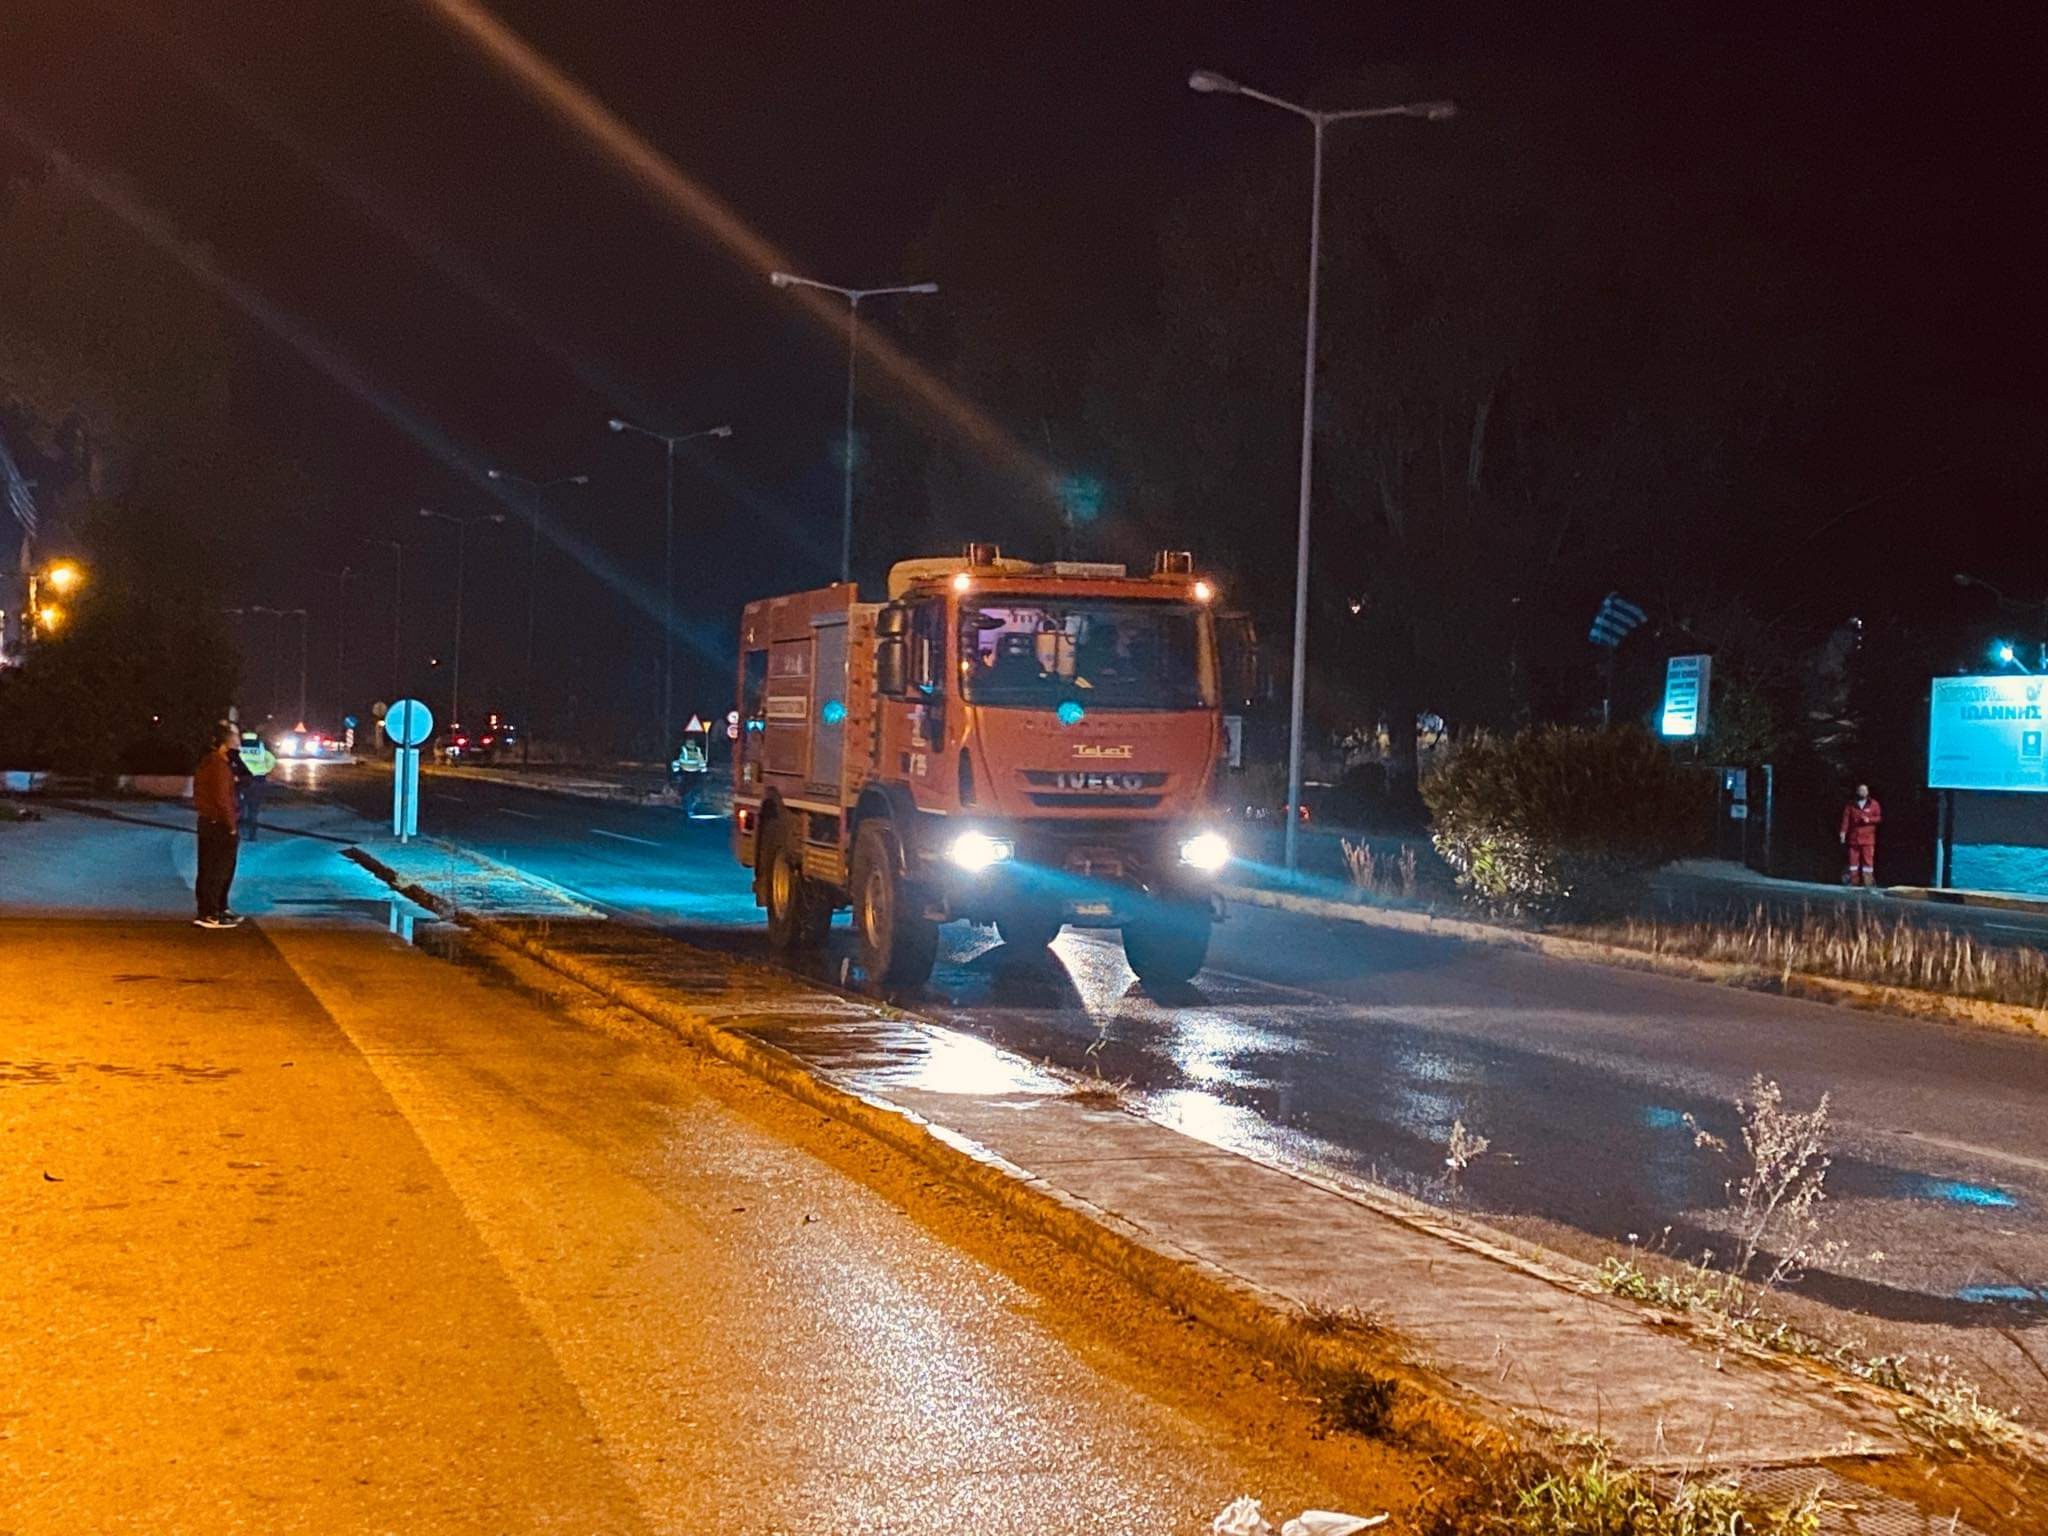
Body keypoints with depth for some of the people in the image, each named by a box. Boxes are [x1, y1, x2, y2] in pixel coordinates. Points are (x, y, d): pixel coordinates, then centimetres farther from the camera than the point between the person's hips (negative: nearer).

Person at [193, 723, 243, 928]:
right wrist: (231, 825, -15)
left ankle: (219, 909, 25)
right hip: (219, 825, -10)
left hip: (206, 821, 10)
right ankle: (209, 914, -4)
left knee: (208, 870, 15)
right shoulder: (220, 767, -18)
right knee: (216, 871, -5)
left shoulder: (206, 763, 13)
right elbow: (222, 799, -22)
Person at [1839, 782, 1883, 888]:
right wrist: (1843, 832, -8)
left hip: (1868, 837, -1)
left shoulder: (1873, 804, 7)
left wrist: (1869, 819, -11)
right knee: (1853, 858, 2)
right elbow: (1846, 819, 2)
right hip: (1853, 837, 1)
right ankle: (1853, 881, 8)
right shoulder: (1851, 805, 8)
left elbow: (1879, 817, 7)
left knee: (1868, 859, -6)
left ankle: (1868, 881, -4)